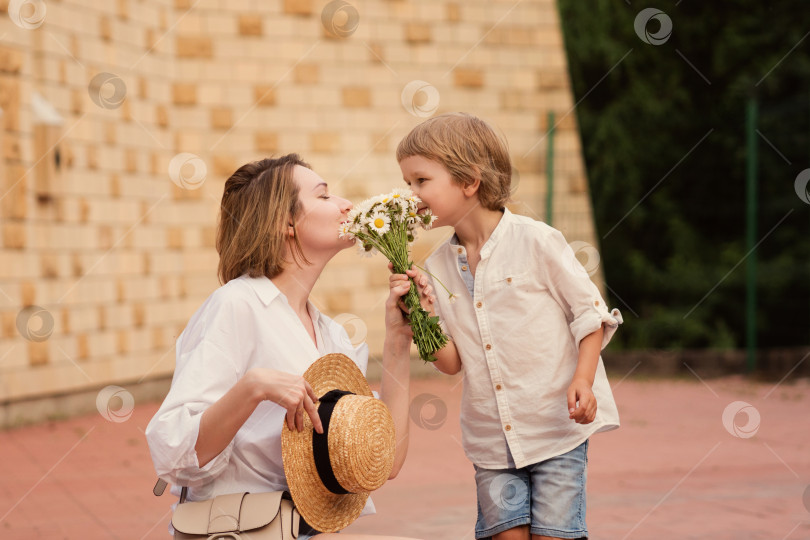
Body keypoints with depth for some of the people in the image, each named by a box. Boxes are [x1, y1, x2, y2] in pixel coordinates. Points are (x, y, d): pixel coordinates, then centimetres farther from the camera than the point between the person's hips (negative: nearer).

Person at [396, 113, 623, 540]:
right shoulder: (438, 268, 5)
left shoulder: (535, 241, -8)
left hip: (556, 426, -4)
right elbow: (453, 362, 5)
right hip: (491, 437, 4)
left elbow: (589, 313, -3)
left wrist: (582, 380, -16)